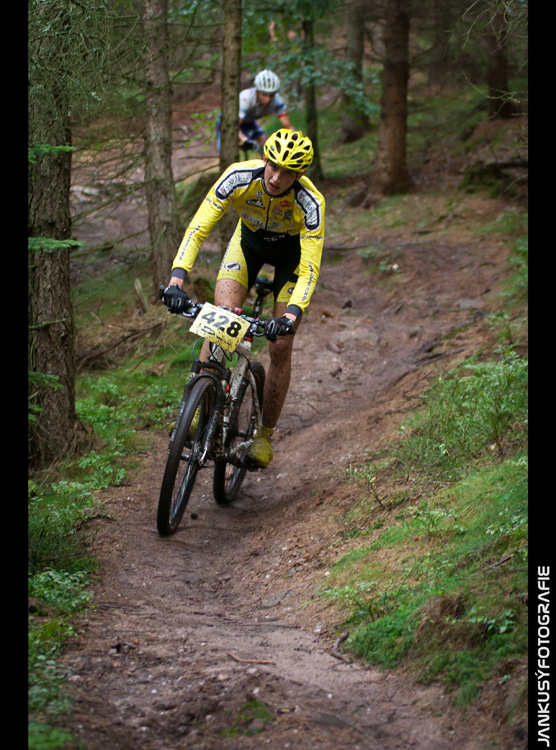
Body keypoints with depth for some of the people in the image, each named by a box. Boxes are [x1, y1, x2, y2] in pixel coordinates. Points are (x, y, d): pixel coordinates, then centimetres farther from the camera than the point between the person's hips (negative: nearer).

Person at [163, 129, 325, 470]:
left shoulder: (310, 202, -37)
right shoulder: (239, 177, -34)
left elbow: (310, 270, -37)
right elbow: (197, 229, -32)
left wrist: (291, 315, -52)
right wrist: (177, 278, -45)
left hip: (294, 249, -1)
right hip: (249, 239, 2)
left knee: (281, 347, -7)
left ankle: (265, 435, 9)